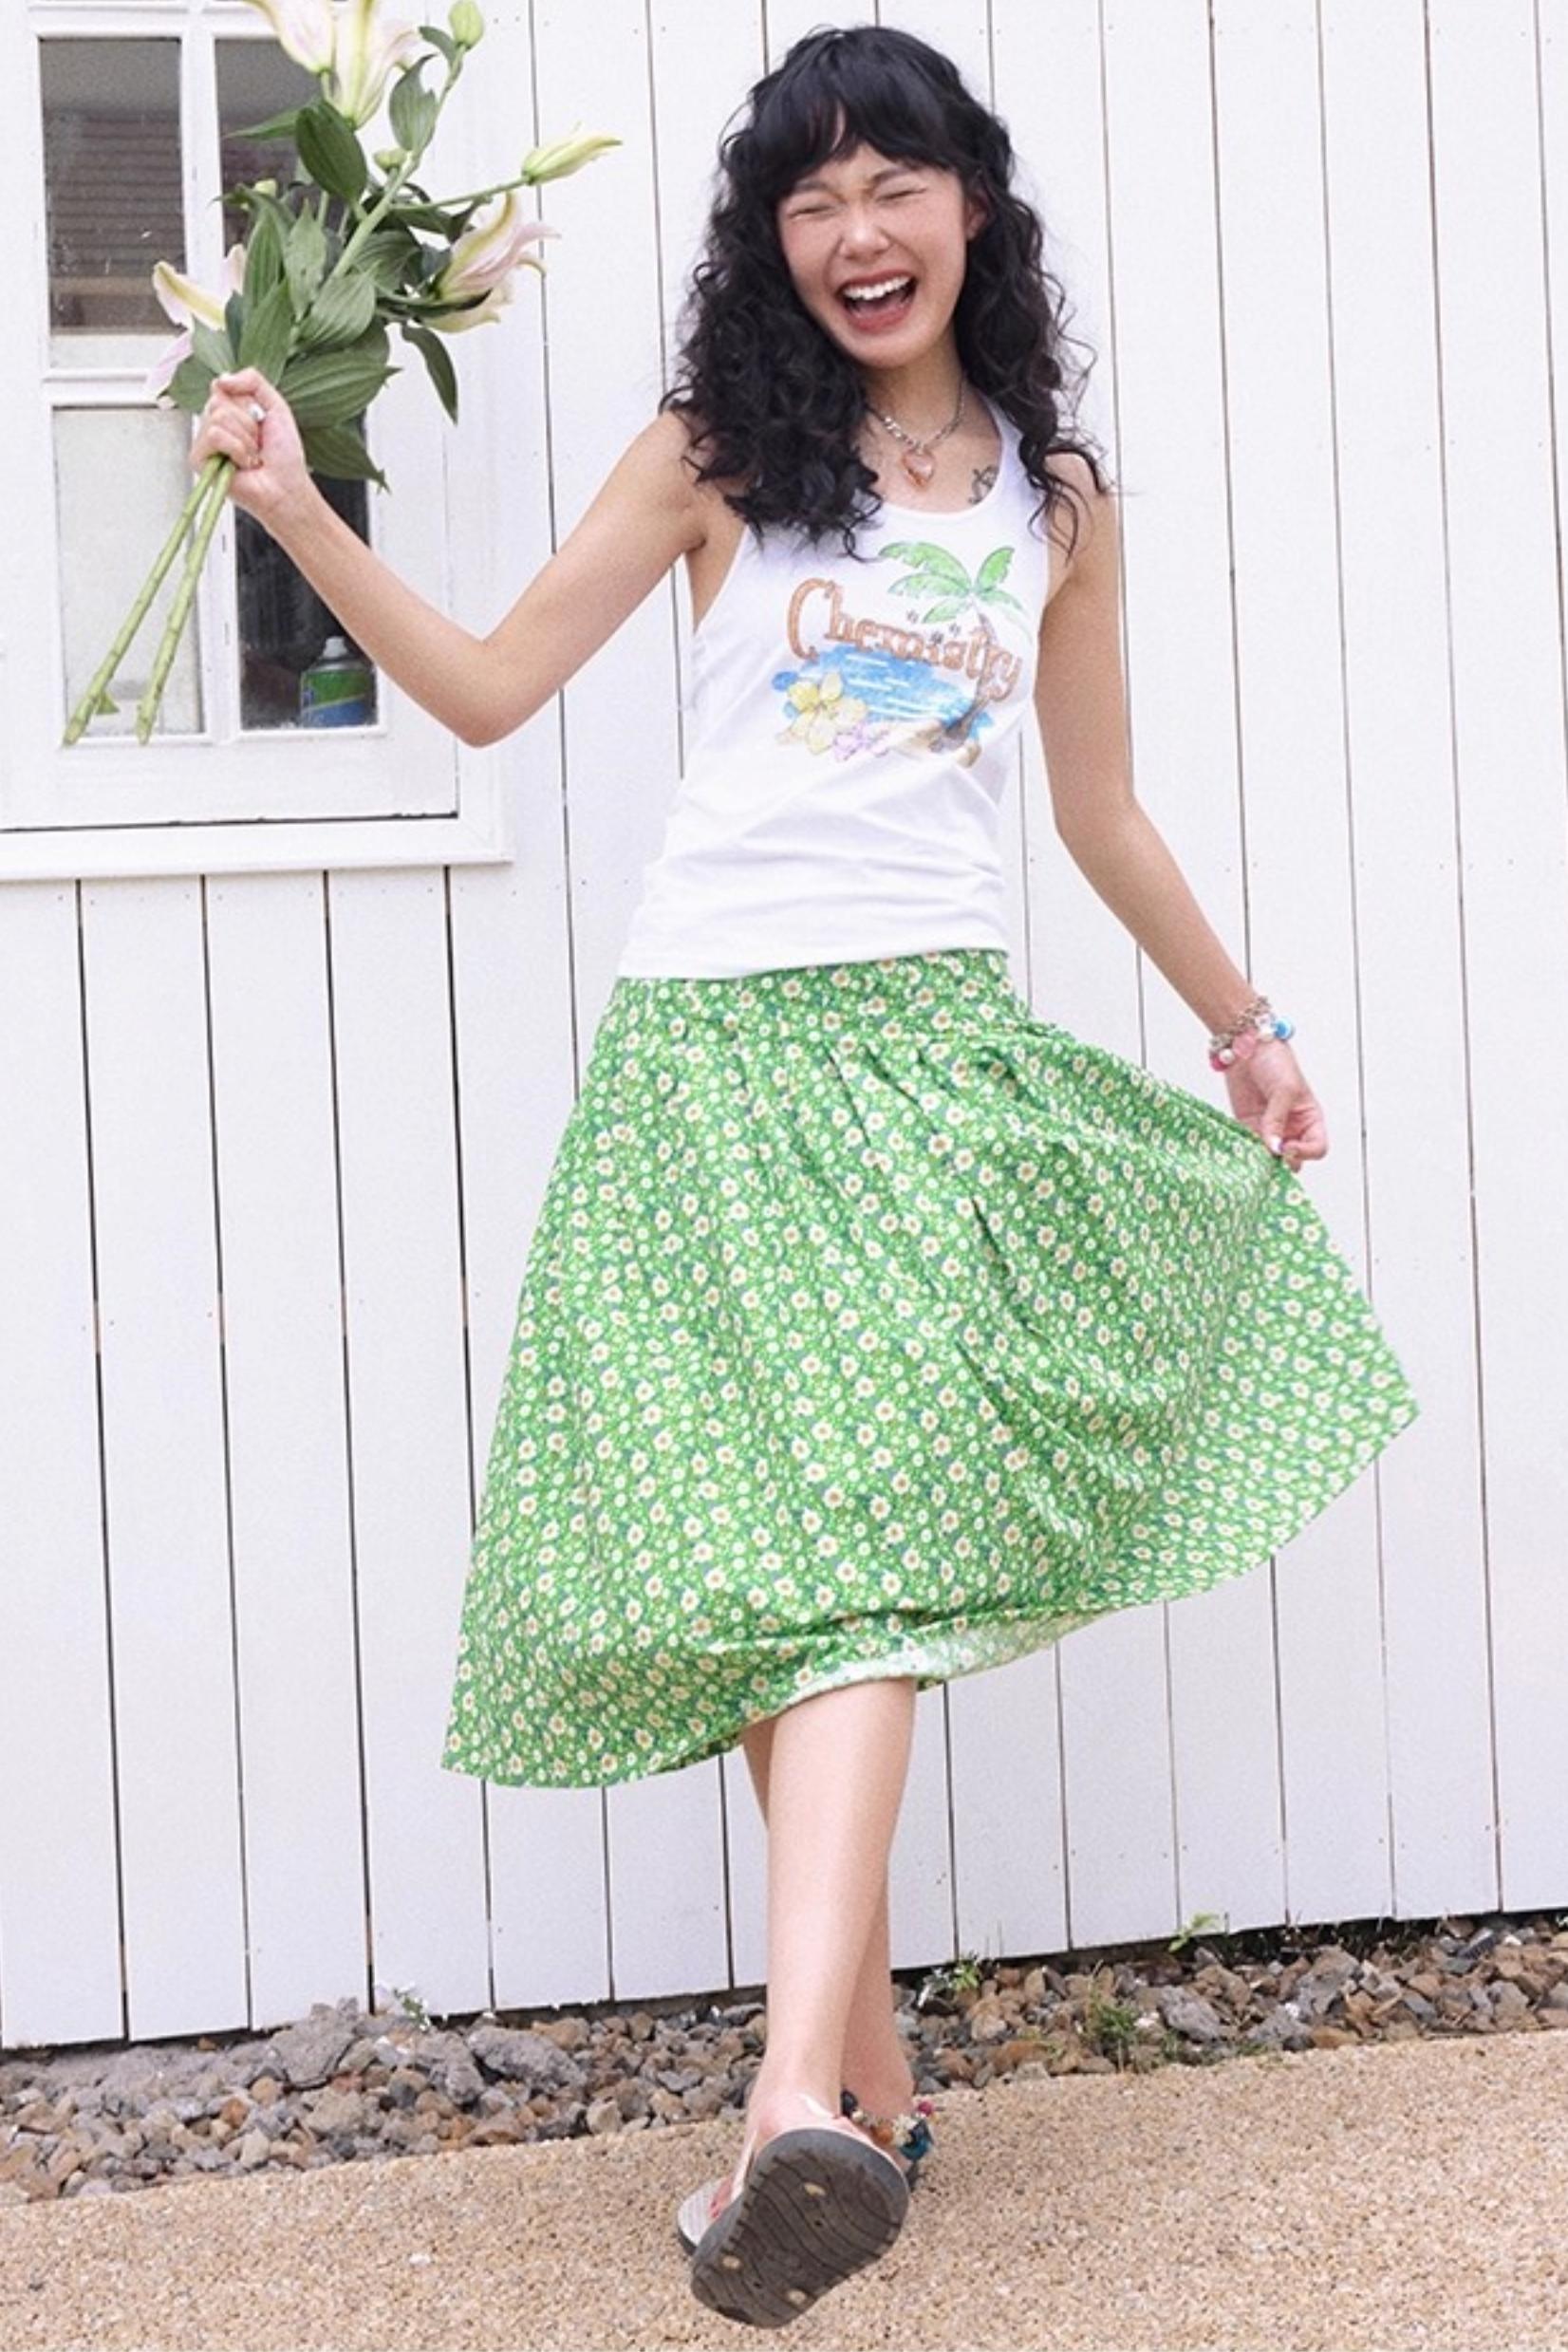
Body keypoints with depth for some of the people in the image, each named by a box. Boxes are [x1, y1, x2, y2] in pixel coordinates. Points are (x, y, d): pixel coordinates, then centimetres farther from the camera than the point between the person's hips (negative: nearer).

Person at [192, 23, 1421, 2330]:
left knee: (860, 1542, -17)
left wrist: (1243, 1020, 30)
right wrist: (300, 511, -3)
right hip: (712, 1038, 0)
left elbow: (1104, 809, 25)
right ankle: (866, 2075, 11)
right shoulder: (717, 454, 11)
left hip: (931, 1039, 0)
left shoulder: (1056, 493, 16)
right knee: (771, 1558, 0)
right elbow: (489, 687, 8)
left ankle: (800, 2093, -28)